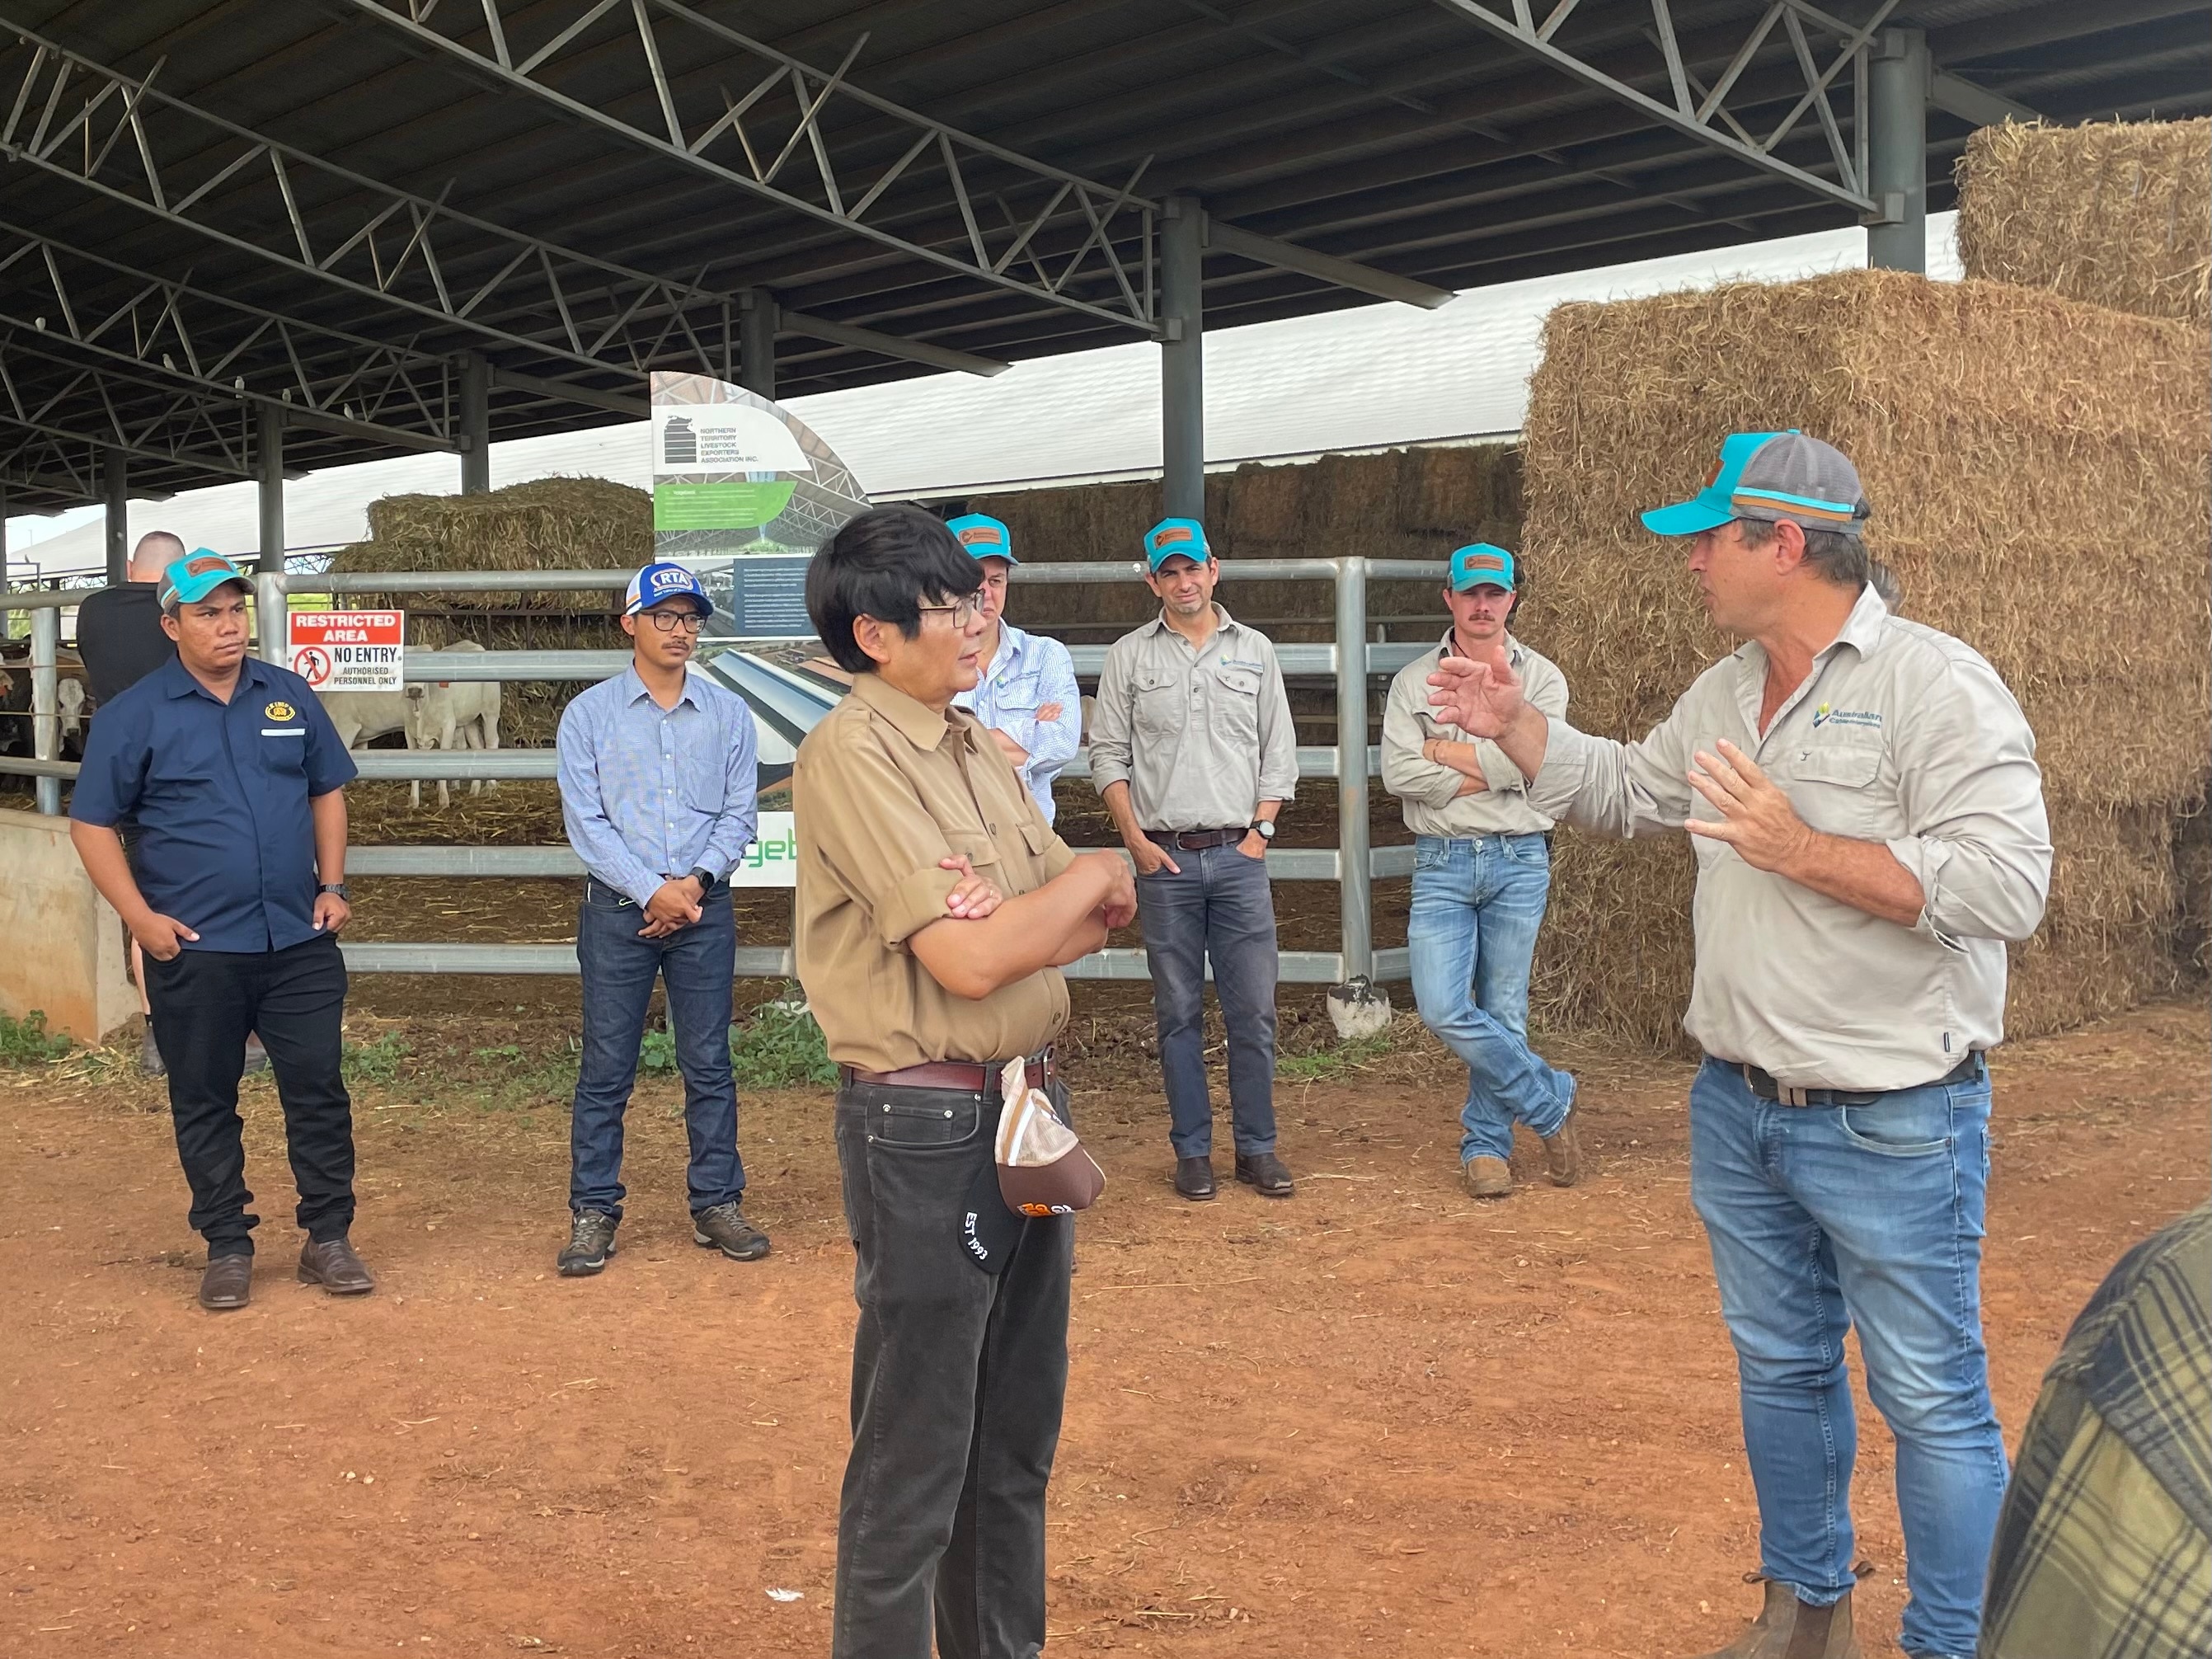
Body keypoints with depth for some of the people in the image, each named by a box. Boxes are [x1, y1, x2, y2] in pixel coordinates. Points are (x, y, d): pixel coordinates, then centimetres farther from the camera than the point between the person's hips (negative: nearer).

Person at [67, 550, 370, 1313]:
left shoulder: (290, 696, 7)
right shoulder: (135, 714, -2)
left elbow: (327, 791, 15)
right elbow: (92, 823, -1)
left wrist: (333, 885, 5)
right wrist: (140, 917, -10)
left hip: (299, 940, 2)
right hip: (194, 948, -2)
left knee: (318, 1088, 3)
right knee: (205, 1102, 7)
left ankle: (328, 1238, 14)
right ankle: (227, 1248, 19)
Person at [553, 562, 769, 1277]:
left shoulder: (728, 714, 7)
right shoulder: (588, 714, 1)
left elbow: (738, 816, 5)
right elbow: (585, 822, -5)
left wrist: (695, 881, -11)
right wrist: (653, 892, -13)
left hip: (705, 909, 2)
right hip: (617, 910, -2)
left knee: (709, 1064, 6)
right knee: (605, 1069, 1)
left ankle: (717, 1206, 15)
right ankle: (593, 1214, 9)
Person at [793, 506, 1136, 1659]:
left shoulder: (974, 746, 11)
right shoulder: (852, 756, -16)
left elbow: (1098, 921, 7)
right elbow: (971, 964, -22)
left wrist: (1015, 915, -15)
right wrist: (1094, 874, -7)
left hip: (1028, 1105, 9)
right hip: (926, 1128, -9)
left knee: (1017, 1437, 20)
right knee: (915, 1460, 3)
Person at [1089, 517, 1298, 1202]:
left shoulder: (1254, 650, 11)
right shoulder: (1128, 657, 7)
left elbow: (1279, 753, 11)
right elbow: (1108, 755, 5)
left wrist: (1261, 830, 0)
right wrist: (1136, 840, -4)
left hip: (1239, 856, 1)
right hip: (1164, 857, -1)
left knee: (1253, 1009, 0)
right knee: (1179, 1011, 3)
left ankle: (1257, 1147, 10)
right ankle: (1192, 1150, 11)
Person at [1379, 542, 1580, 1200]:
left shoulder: (1541, 677, 6)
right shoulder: (1414, 681, 6)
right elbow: (1398, 773, -7)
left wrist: (1444, 750, -5)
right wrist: (1490, 774, -9)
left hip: (1520, 861, 0)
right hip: (1442, 863, 0)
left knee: (1504, 1012, 4)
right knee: (1444, 1009, -11)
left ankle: (1486, 1142, 19)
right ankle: (1552, 1101, 7)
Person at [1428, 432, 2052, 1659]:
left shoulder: (1935, 685, -16)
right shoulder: (1724, 694, 9)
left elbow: (2006, 887, -25)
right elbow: (1622, 793, 26)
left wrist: (1801, 851, -25)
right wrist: (1514, 726, 12)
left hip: (1891, 1127, -8)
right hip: (1738, 1107, 8)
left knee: (1931, 1401, 3)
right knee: (1779, 1369, 20)